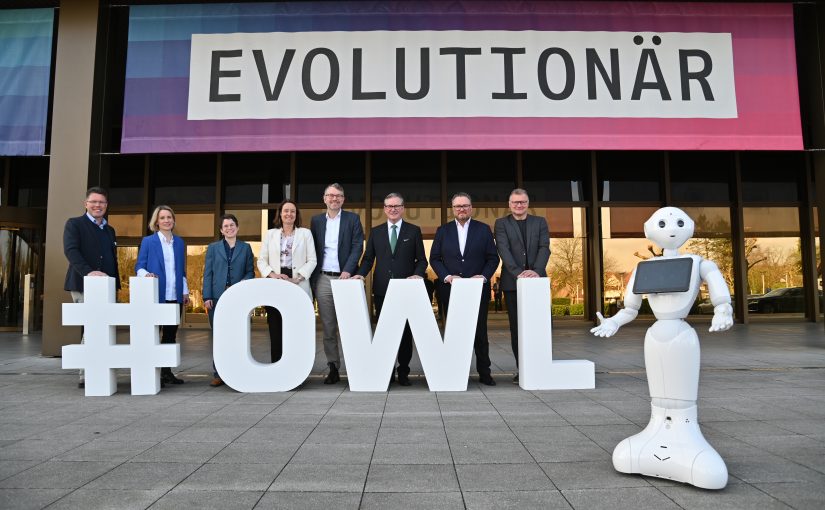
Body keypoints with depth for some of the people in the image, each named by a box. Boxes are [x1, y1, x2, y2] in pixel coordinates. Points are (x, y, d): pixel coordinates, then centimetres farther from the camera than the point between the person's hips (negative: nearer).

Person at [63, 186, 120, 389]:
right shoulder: (74, 224, 2)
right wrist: (89, 271, -27)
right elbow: (70, 250, -13)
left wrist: (116, 283, 13)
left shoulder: (109, 230, 21)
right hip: (84, 285, -6)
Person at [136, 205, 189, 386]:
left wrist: (185, 291, 11)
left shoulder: (179, 242, 12)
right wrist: (146, 274, -24)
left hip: (175, 296, 4)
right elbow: (139, 267, -2)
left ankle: (167, 372, 16)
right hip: (156, 295, -4)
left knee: (170, 335, 8)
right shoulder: (148, 241, 1)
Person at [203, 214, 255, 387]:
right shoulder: (213, 248, 11)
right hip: (217, 297, 0)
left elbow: (250, 271, 9)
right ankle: (219, 374, 9)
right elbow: (207, 273, 5)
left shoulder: (245, 248, 11)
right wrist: (207, 297, -4)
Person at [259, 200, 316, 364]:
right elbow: (261, 260, 9)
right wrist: (272, 275, -10)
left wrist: (296, 279, -10)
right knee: (276, 329, 3)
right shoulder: (270, 234, 13)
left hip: (299, 288, -1)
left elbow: (312, 260, 2)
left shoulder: (305, 233, 9)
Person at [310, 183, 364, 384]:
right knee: (328, 327, 5)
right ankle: (333, 368, 13)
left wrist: (348, 271, -15)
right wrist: (312, 278, 3)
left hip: (345, 277, -2)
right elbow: (313, 250, 11)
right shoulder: (316, 220, 13)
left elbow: (357, 247, -3)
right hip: (323, 279, 3)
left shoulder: (352, 219, 5)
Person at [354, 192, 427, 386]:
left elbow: (421, 260, 5)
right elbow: (368, 258, 12)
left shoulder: (414, 231, 7)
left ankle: (403, 371, 12)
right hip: (382, 290, 2)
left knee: (405, 331, 3)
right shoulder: (375, 232, 12)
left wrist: (417, 274, -14)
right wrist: (361, 274, -7)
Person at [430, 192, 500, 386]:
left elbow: (493, 258, 4)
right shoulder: (443, 230, 7)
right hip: (450, 289, 1)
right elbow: (434, 258, 5)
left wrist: (484, 276, -12)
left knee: (480, 332, 5)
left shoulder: (484, 230, 5)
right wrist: (447, 276, -10)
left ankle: (484, 373, 13)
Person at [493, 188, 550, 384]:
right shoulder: (501, 223, 7)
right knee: (516, 327, 2)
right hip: (513, 282, -1)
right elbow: (504, 250, -7)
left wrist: (536, 271, -17)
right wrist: (518, 272, -20)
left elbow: (544, 248, 0)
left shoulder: (540, 222, 12)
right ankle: (521, 368, 8)